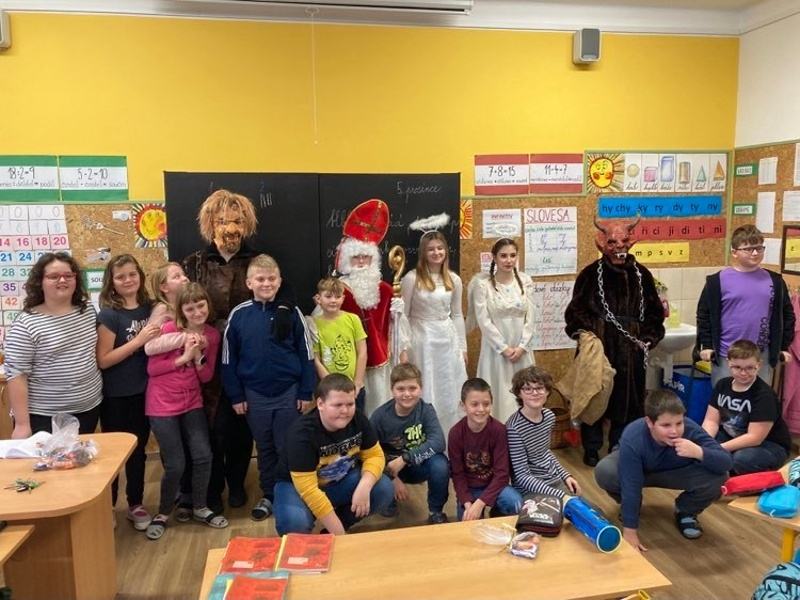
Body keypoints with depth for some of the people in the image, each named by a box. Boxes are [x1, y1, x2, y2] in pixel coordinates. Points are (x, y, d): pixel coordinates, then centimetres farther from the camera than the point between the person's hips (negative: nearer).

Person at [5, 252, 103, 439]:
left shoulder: (88, 311, 4)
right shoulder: (26, 324, -13)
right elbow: (16, 375, -14)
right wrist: (22, 424, -16)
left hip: (90, 409, 5)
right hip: (44, 418, -5)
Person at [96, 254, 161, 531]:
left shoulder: (149, 308, 3)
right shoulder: (108, 315, -12)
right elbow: (103, 360, -17)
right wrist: (138, 340, -23)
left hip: (143, 391, 5)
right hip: (116, 396, -5)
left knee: (138, 450, 15)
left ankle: (135, 504, 30)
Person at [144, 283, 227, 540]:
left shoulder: (212, 335, -1)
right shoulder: (169, 329, -14)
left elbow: (206, 377, 2)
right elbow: (152, 368, -13)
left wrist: (198, 356, -15)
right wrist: (183, 357, -20)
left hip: (192, 403, 4)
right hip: (162, 405, -4)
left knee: (203, 456, 3)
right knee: (175, 465, -2)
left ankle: (200, 508, 25)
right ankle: (163, 513, 23)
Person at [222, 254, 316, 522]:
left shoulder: (291, 312, -6)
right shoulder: (238, 314, -4)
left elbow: (305, 354, -2)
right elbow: (229, 359, 2)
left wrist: (306, 392, -3)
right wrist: (235, 396, 1)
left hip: (289, 391, -1)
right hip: (255, 394, 2)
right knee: (265, 448, 15)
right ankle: (269, 496, 31)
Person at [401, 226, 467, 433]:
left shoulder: (454, 280, 5)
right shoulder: (412, 278, -7)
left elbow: (457, 315, 11)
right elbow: (403, 315, -4)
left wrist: (462, 347, 10)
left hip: (447, 340, 4)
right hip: (422, 340, -4)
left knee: (449, 392, 11)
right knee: (425, 392, 4)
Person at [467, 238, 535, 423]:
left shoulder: (525, 281, 4)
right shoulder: (482, 283, -8)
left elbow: (530, 317, 2)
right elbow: (483, 320, -10)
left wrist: (522, 346, -8)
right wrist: (503, 348, -12)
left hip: (522, 349, 3)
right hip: (496, 349, -3)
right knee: (499, 395, 2)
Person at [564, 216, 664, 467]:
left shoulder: (641, 274, 4)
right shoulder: (590, 274, -5)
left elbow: (654, 312, 10)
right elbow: (575, 311, -2)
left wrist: (648, 339, 1)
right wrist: (585, 334, -13)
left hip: (630, 351, 3)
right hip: (597, 349, -2)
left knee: (627, 397, 9)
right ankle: (591, 448, 21)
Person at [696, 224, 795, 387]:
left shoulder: (774, 281, 4)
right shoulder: (718, 281, -6)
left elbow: (786, 314, 12)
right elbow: (704, 313, -3)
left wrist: (784, 346, 9)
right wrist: (706, 345, -5)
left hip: (762, 355, 3)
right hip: (726, 356, -3)